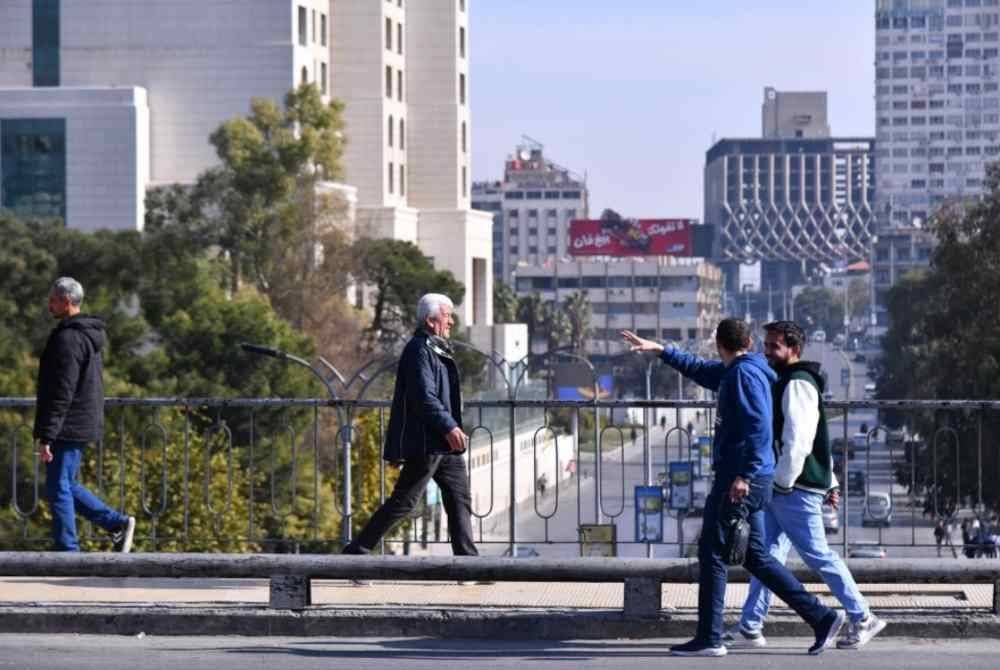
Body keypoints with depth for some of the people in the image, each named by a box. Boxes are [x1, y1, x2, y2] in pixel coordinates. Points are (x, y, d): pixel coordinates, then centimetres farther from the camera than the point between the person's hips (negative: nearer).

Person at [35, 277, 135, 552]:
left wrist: (46, 436, -22)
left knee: (58, 489, -3)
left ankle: (67, 551, 0)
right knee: (66, 486, 17)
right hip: (82, 425, 10)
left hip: (67, 427, -10)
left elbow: (61, 393, -22)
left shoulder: (68, 339, -18)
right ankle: (118, 523, 16)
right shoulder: (89, 336, 14)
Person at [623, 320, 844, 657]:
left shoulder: (745, 374, -12)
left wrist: (744, 475, -25)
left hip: (739, 480, -9)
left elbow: (759, 427, -22)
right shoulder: (732, 372, 18)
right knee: (755, 556, 11)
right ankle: (822, 618, 9)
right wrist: (660, 350, 35)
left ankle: (709, 639, 2)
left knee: (712, 552, -3)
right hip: (746, 478, 9)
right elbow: (698, 369, 35)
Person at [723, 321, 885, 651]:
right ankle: (750, 628, 7)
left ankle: (862, 619, 4)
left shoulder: (798, 384, -12)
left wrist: (782, 481, -21)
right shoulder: (784, 383, 20)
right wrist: (830, 483, 24)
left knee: (818, 555, -5)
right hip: (780, 489, 10)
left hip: (795, 490, -10)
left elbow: (798, 440, -21)